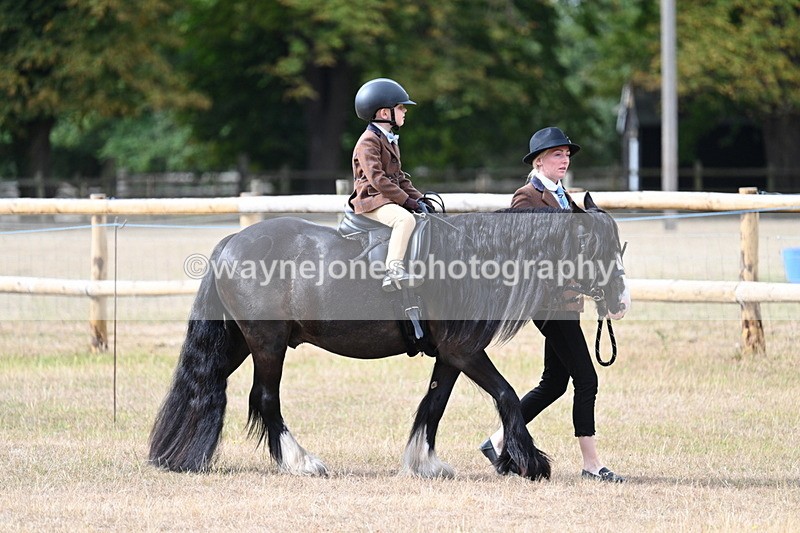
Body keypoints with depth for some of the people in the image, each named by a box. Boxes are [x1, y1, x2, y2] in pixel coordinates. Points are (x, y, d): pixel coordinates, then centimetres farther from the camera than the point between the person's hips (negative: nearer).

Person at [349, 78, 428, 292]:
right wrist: (406, 200, -21)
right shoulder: (369, 141, -12)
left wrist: (417, 198, 9)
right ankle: (394, 270, -43)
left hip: (390, 199, 10)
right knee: (405, 219, -35)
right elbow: (377, 179, -21)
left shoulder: (390, 140, 20)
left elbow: (399, 176, 24)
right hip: (372, 201, -10)